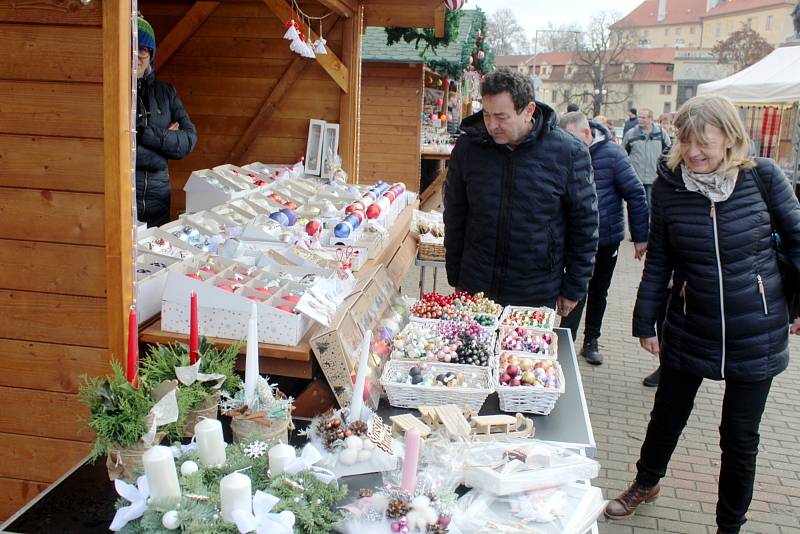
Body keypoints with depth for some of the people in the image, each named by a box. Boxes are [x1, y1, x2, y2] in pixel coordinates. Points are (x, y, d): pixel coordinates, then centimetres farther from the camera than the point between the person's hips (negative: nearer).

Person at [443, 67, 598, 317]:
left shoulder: (569, 153, -10)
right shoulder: (467, 148, -3)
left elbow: (584, 226, -2)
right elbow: (454, 218, 8)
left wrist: (574, 290, 0)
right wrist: (456, 279, 9)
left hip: (538, 297, -2)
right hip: (475, 291, 2)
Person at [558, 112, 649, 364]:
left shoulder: (612, 154, -15)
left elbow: (636, 195, -11)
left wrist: (640, 237, -11)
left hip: (608, 239, 0)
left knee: (598, 293, 15)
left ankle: (591, 342, 30)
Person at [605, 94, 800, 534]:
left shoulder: (762, 176, -11)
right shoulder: (669, 185, -7)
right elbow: (658, 261, 0)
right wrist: (645, 322, 3)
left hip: (755, 333, -1)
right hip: (688, 329, 1)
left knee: (740, 437, 11)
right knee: (667, 417, 17)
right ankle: (645, 484, 47)